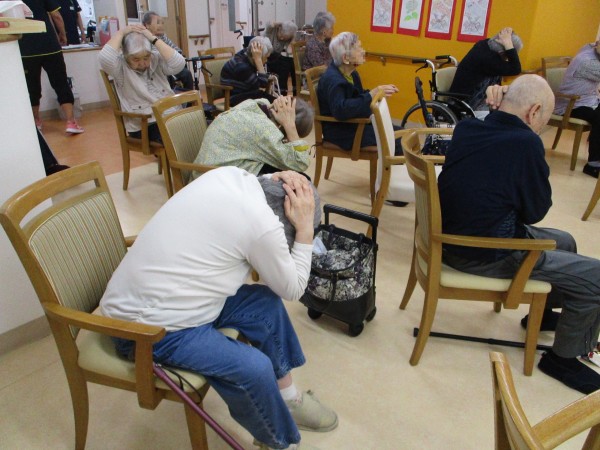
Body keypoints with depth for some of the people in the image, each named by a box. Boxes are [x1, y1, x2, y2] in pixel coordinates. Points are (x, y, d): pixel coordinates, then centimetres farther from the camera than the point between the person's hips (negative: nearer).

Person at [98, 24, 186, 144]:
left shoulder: (157, 58, 8)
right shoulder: (121, 66, -2)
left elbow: (179, 64, -10)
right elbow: (105, 58, -23)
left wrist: (153, 38, -10)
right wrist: (121, 33, -10)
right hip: (143, 125, -5)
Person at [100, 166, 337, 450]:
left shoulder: (229, 174, -2)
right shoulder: (263, 223, -24)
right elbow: (292, 290, -8)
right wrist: (305, 230, -7)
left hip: (147, 294, 9)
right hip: (146, 325, -9)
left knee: (266, 304, 8)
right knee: (255, 369, -23)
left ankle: (288, 398, 25)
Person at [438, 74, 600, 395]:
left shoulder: (465, 128, -1)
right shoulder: (525, 143, -22)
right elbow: (535, 211, -9)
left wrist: (499, 109, 4)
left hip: (454, 236, 9)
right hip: (485, 255, -9)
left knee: (564, 242, 26)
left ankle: (545, 312, 48)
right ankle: (563, 357, 18)